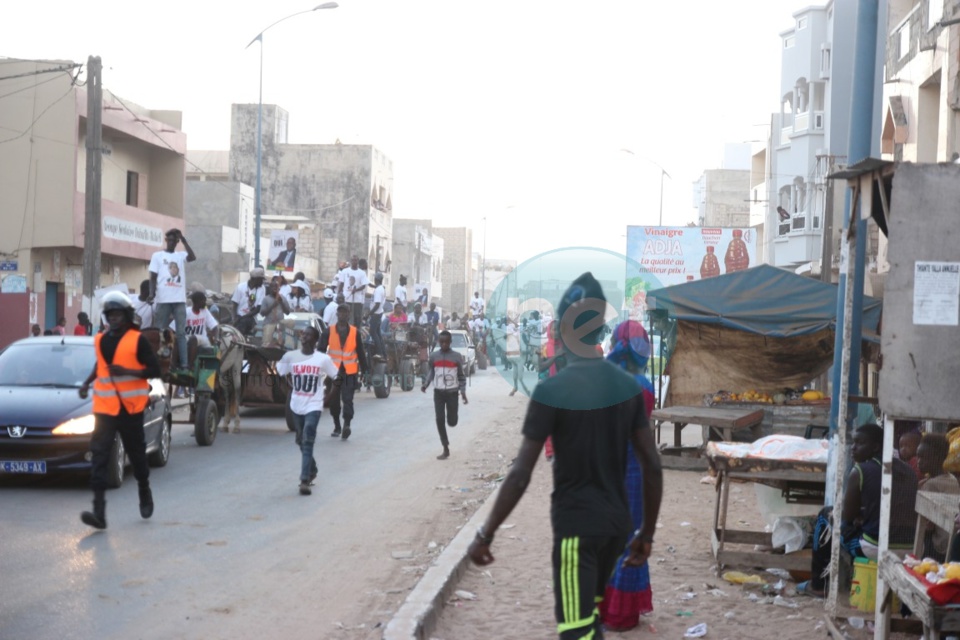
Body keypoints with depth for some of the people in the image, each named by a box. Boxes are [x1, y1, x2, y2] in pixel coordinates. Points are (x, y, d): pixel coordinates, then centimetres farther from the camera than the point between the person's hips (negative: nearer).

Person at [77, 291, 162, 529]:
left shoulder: (137, 340, -6)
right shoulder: (101, 340, 9)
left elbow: (154, 370, -8)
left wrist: (127, 371, -20)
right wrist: (87, 382, 14)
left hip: (130, 408, -3)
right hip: (105, 408, 3)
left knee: (136, 454, 12)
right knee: (99, 454, -11)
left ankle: (145, 493, 40)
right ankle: (99, 510, -17)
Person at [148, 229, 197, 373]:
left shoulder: (181, 255, 13)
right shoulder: (157, 255, 8)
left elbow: (193, 257, -8)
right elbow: (153, 277, 3)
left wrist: (183, 239, -6)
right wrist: (152, 293, -11)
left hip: (180, 299, 2)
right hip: (163, 299, -2)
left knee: (181, 332, -1)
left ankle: (184, 365, -4)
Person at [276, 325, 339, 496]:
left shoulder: (323, 359, -8)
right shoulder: (290, 357, -3)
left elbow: (336, 378, 3)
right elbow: (282, 373, 14)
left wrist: (328, 396, 2)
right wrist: (292, 388, 9)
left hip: (313, 406, -4)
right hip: (296, 405, 4)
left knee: (308, 442, -15)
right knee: (301, 441, 16)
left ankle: (305, 480, -16)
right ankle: (312, 471, 38)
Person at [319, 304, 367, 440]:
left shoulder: (355, 332, 3)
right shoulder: (328, 332, 1)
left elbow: (360, 352, 7)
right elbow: (321, 351, 0)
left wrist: (364, 369, 6)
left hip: (349, 372, -1)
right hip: (333, 371, 1)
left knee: (347, 399, -13)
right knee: (334, 401, 9)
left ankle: (347, 424, -20)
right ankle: (337, 426, 23)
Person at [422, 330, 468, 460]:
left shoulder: (457, 356, -4)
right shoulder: (433, 356, 1)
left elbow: (461, 375, 2)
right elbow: (430, 372, 9)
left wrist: (463, 391, -6)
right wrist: (425, 384, -9)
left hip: (452, 392, -2)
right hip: (438, 392, 2)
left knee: (452, 421, 0)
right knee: (440, 420, -4)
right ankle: (446, 449, 4)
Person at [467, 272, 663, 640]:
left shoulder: (552, 392, -14)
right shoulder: (628, 386, 3)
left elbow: (520, 475, -15)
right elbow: (652, 466, 4)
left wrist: (485, 534, -6)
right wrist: (647, 532, 14)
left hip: (575, 527, -6)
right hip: (616, 524, 7)